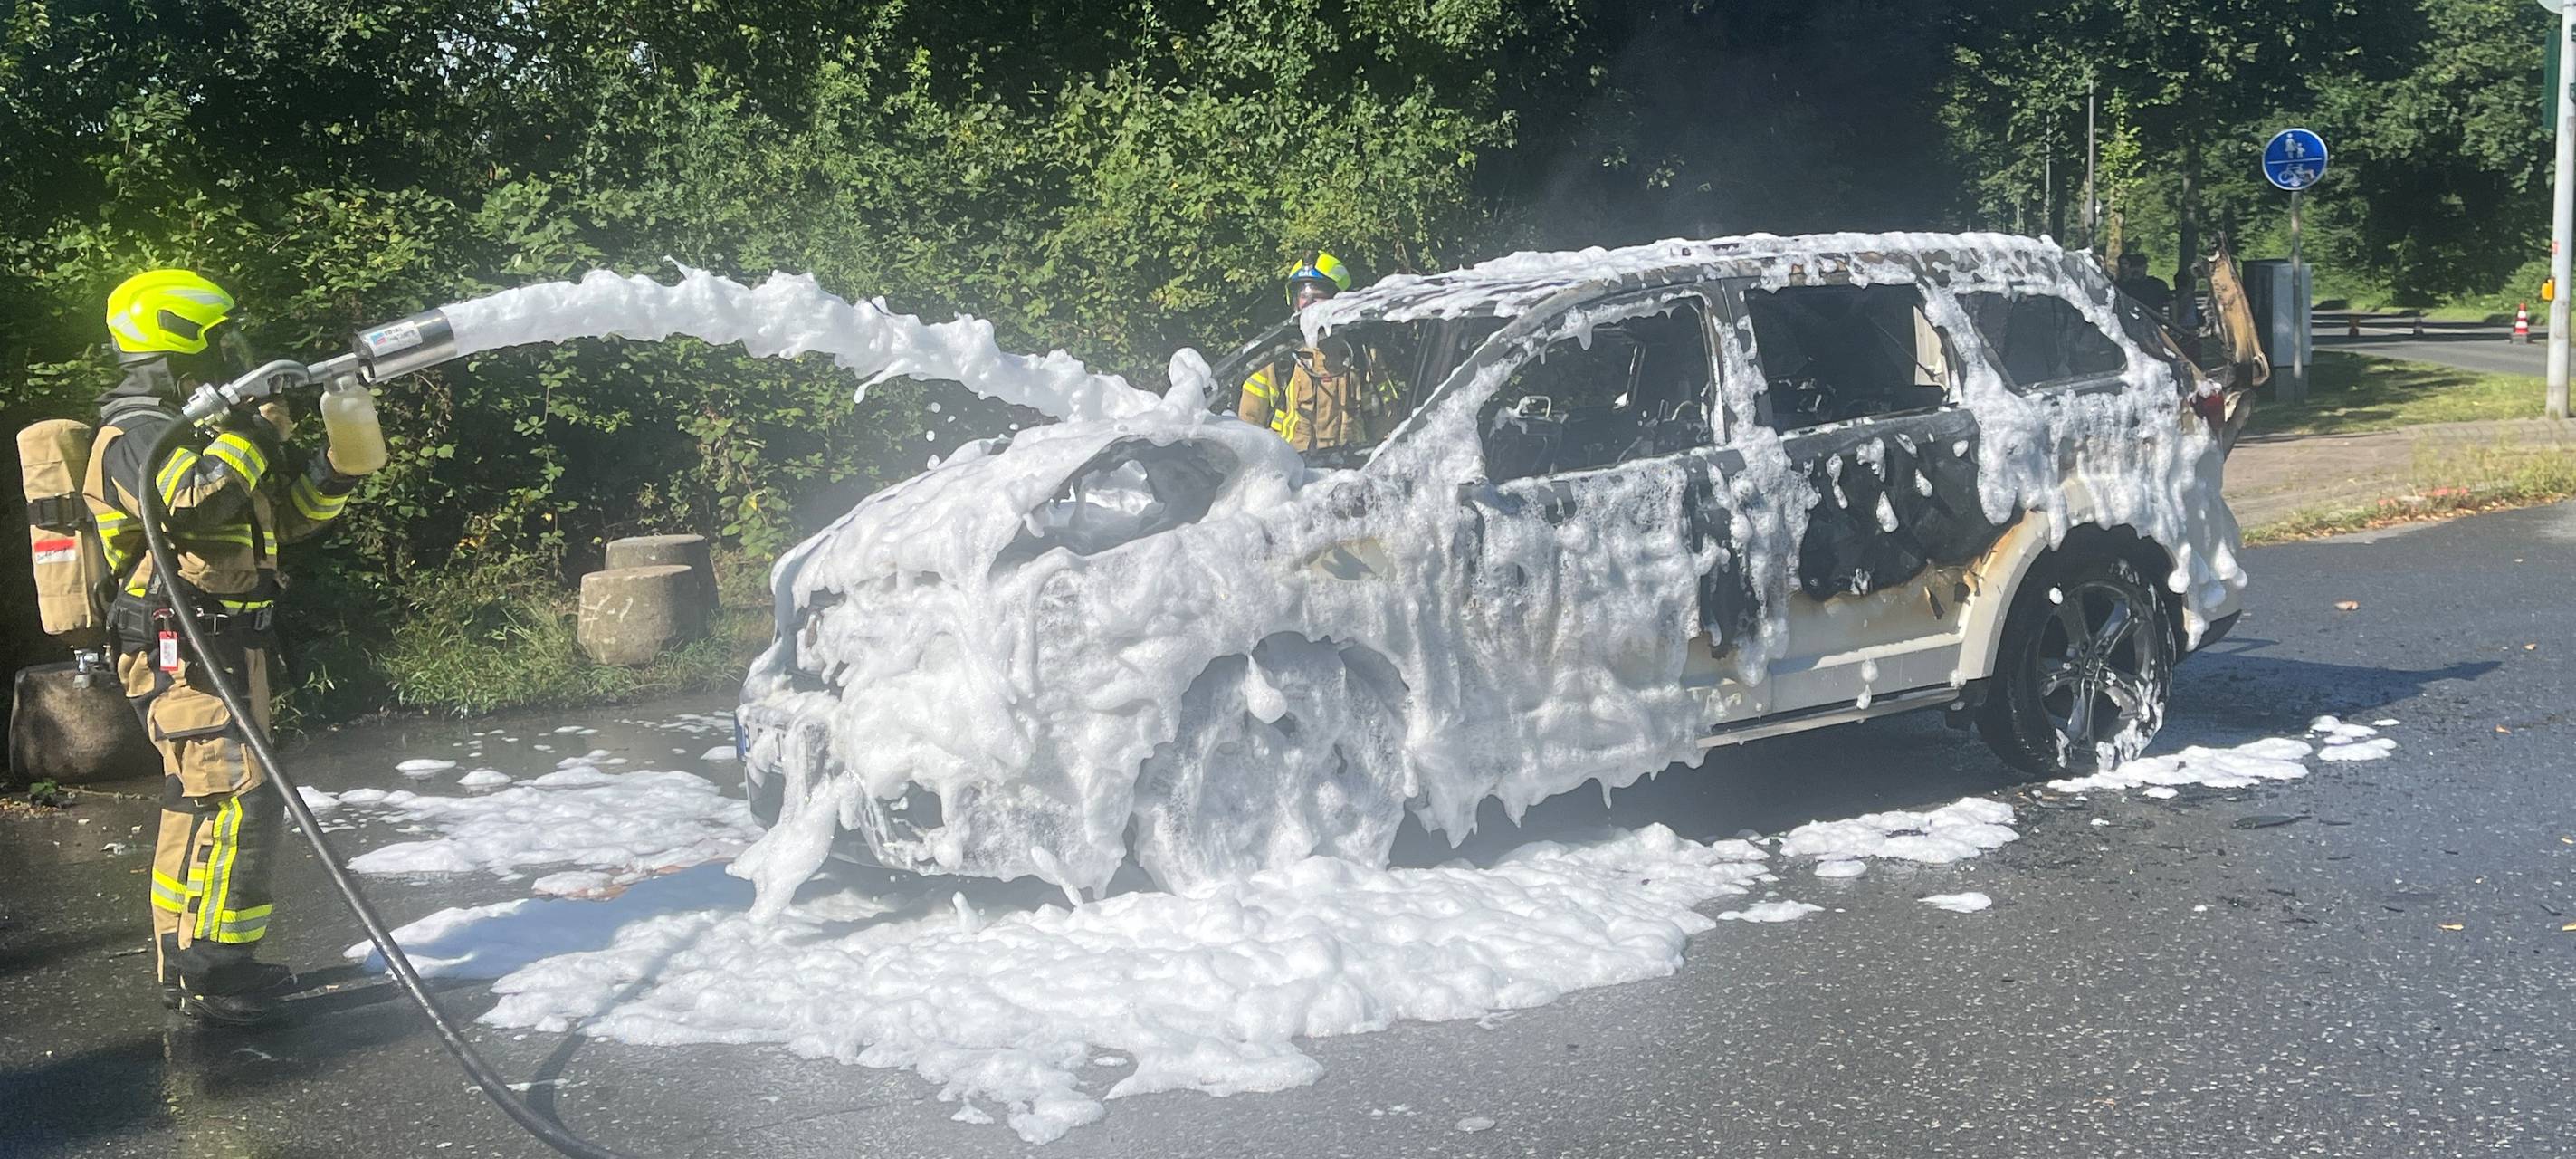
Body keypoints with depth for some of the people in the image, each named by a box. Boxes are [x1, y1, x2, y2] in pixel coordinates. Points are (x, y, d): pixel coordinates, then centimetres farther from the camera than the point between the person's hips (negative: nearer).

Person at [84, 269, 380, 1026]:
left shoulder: (196, 431, 19)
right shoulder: (137, 435, -12)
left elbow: (292, 513, 19)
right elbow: (193, 501, -33)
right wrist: (256, 434, -21)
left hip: (223, 650, 11)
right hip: (185, 655, -11)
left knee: (199, 808, 15)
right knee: (236, 805, -14)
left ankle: (189, 964, 23)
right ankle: (209, 977, -10)